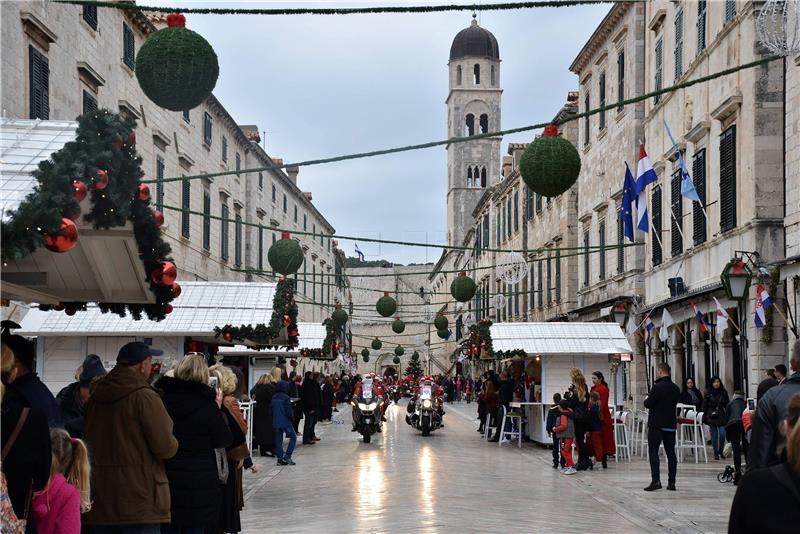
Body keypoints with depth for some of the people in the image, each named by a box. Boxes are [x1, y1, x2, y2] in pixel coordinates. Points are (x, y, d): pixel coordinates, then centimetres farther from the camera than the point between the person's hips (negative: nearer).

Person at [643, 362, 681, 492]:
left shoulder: (657, 387, -15)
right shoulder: (676, 389, 9)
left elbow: (648, 404, -15)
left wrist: (646, 399, 7)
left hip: (656, 425, -6)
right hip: (671, 425, 6)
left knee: (653, 451, -3)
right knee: (671, 453, 8)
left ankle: (655, 480, -12)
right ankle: (672, 482, 8)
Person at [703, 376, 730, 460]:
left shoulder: (723, 393, 5)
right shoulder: (708, 393, 4)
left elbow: (727, 405, 6)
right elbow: (704, 406, 4)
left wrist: (728, 417, -1)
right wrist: (705, 417, -1)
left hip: (722, 417, 0)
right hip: (712, 417, 0)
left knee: (722, 434, -10)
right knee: (714, 435, 2)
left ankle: (721, 450, 12)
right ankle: (716, 453, 10)